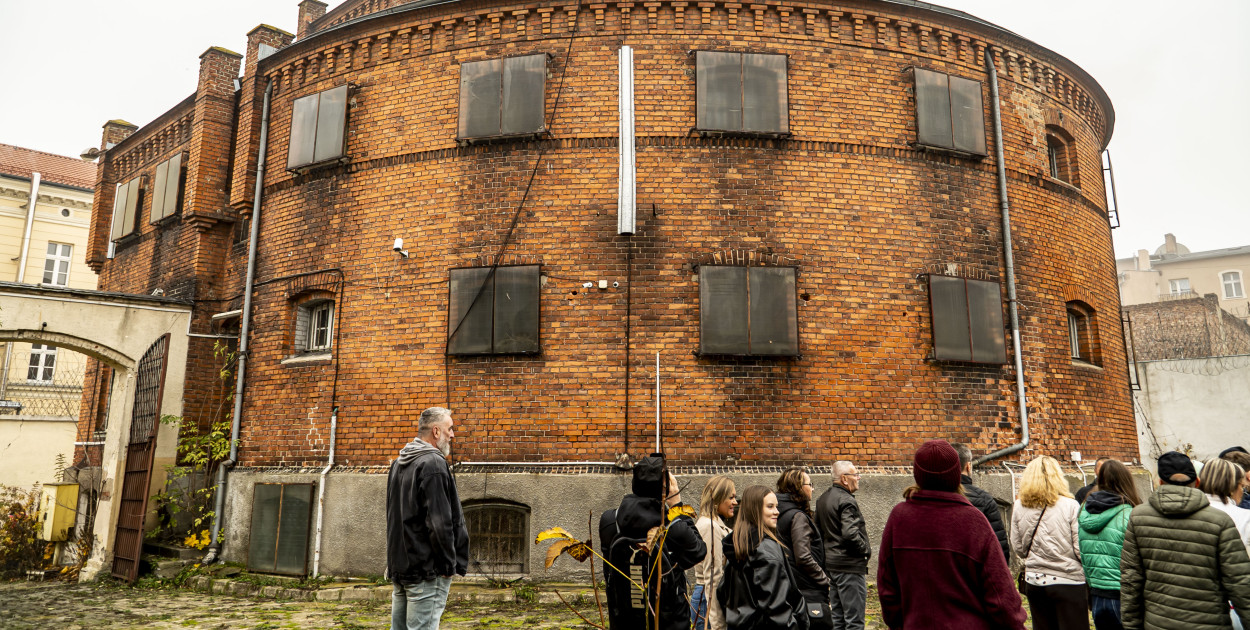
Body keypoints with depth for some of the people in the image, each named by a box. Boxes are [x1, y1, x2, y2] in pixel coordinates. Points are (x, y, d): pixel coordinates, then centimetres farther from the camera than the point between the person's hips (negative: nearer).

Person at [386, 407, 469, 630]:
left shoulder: (399, 463, 15)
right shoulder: (434, 463, -15)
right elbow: (439, 522, -20)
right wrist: (449, 564, -11)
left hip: (399, 565, 9)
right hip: (427, 568, -9)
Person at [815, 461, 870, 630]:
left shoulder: (822, 499, 13)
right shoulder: (846, 501, -17)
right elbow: (850, 534, -26)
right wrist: (866, 550, -10)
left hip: (831, 564, 9)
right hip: (850, 565, -9)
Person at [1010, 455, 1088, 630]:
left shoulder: (1019, 507, -1)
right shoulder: (1070, 506, -11)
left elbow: (1018, 547, 6)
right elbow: (1081, 548, -12)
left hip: (1034, 581, 4)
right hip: (1068, 582, -3)